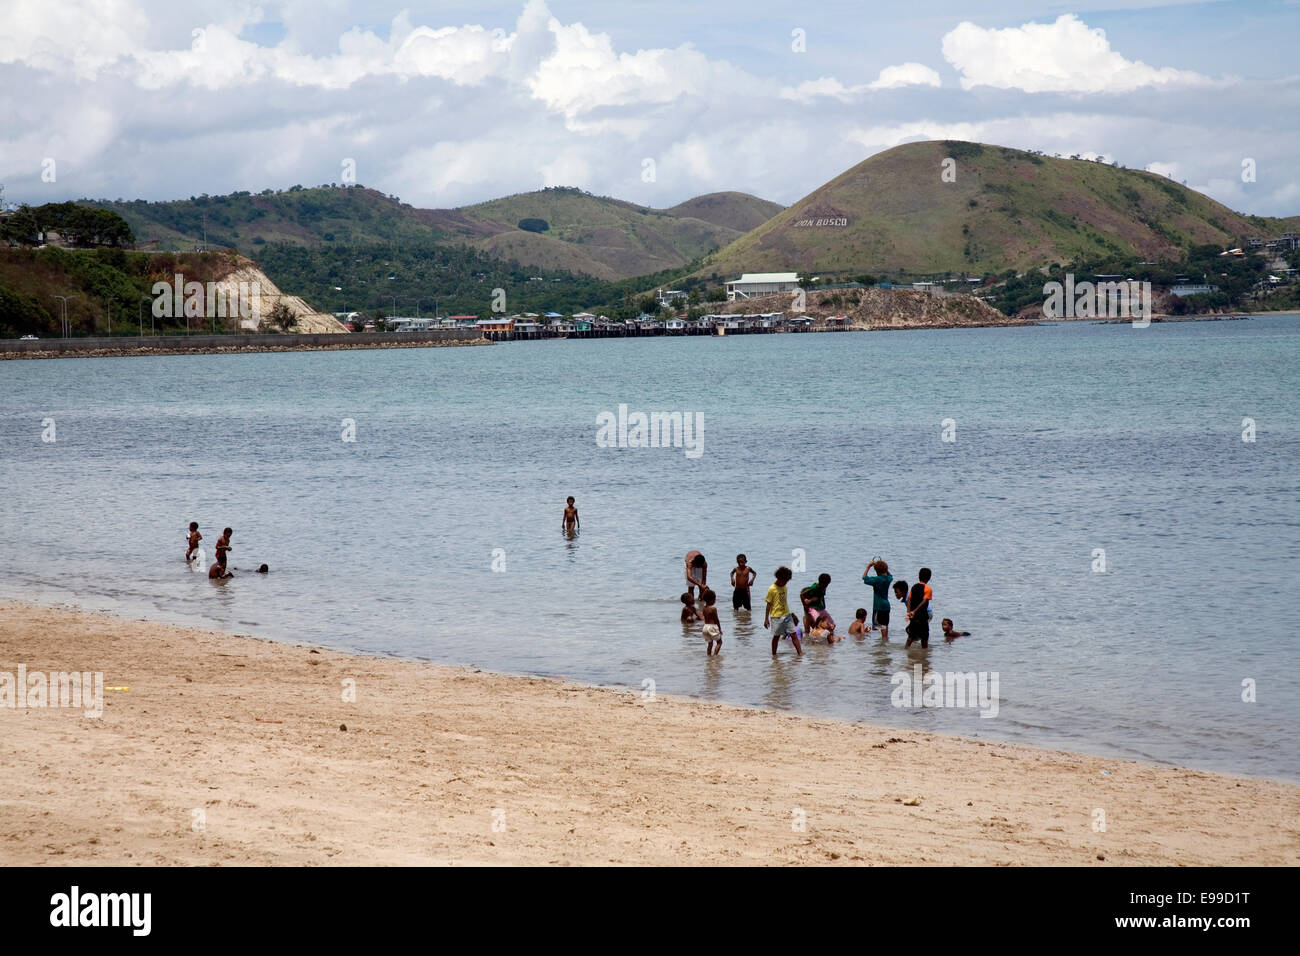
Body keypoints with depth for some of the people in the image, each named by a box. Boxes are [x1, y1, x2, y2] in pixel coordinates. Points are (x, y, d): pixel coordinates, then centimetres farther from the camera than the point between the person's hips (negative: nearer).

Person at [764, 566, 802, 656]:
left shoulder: (784, 587, 6)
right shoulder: (772, 589, -12)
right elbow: (768, 605, -9)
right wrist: (766, 619, -9)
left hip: (786, 615, 5)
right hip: (776, 616, -5)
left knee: (794, 634, -1)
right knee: (776, 636, 5)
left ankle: (800, 653, -2)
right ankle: (774, 655, 19)